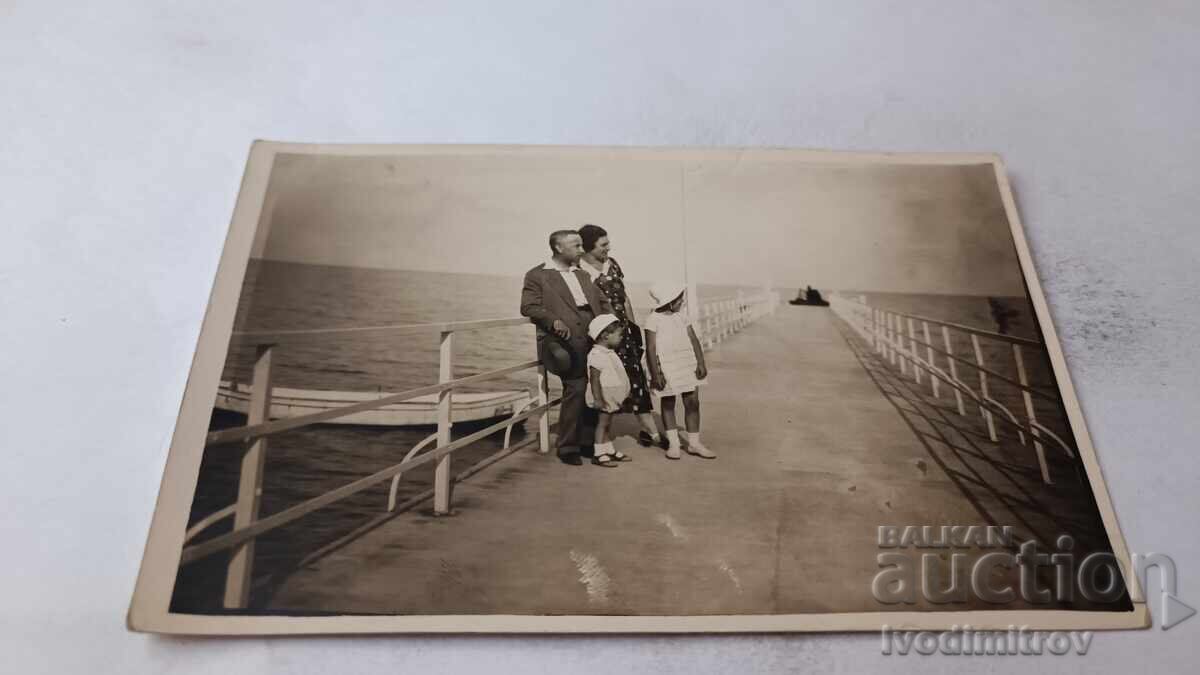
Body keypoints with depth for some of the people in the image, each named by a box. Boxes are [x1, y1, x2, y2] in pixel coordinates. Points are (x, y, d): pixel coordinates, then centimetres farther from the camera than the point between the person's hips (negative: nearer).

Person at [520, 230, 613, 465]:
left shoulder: (582, 275, 24)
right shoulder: (537, 275, 5)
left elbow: (602, 301, 24)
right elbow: (529, 307, -6)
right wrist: (554, 321, -20)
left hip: (593, 339, 7)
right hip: (565, 340, -6)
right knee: (576, 388, -16)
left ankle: (587, 441, 22)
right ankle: (567, 447, 0)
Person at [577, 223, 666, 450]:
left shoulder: (612, 264, 9)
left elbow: (624, 297, 14)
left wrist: (633, 326, 12)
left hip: (622, 331, 5)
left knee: (636, 378, 4)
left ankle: (651, 432, 11)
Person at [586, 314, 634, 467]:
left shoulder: (609, 354, 11)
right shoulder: (596, 355, -21)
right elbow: (594, 379, -24)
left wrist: (624, 393, 22)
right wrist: (597, 399, -27)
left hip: (613, 397, 9)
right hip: (604, 397, -9)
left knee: (608, 423, 15)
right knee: (602, 423, -4)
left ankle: (609, 450, 24)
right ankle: (599, 454, 3)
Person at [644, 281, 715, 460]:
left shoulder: (681, 315, 8)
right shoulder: (654, 319, -9)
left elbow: (693, 339, 7)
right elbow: (650, 348, -11)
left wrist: (701, 363, -3)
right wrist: (655, 374, -15)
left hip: (688, 364, 5)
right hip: (666, 367, -5)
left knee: (693, 402, 4)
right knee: (668, 404, 7)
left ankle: (694, 443, 15)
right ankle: (673, 443, 18)